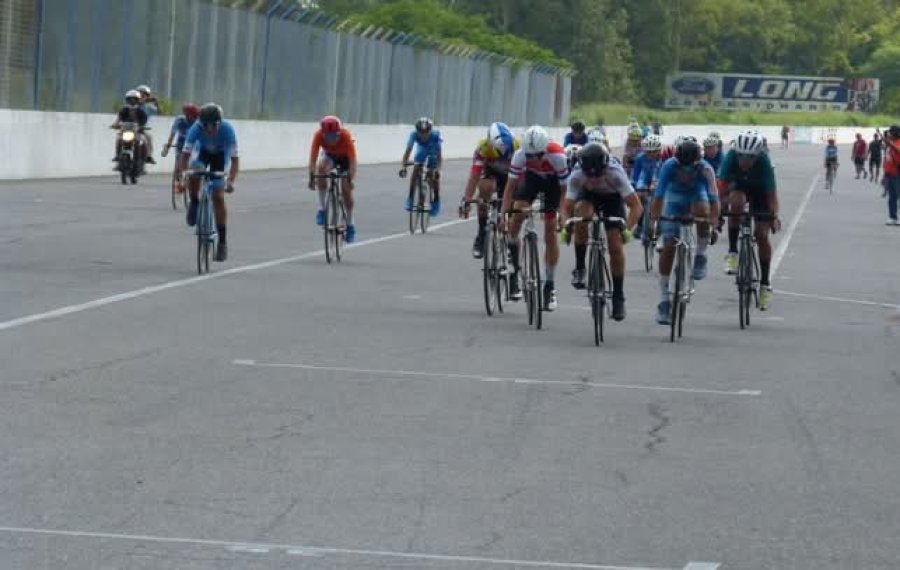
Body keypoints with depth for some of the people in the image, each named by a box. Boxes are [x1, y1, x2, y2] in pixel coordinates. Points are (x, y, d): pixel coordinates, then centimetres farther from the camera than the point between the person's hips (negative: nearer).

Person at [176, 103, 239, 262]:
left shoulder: (227, 130, -37)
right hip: (202, 151, 1)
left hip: (221, 155, -1)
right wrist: (180, 177, -48)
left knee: (218, 197, -9)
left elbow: (234, 158, -38)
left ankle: (223, 241, 0)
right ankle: (194, 203, -2)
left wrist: (231, 181, -52)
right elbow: (185, 154, -35)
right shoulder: (196, 128, -35)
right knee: (194, 174, -33)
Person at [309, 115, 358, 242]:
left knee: (346, 189, -9)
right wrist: (311, 178, -47)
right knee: (321, 168, -33)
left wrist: (351, 179, -49)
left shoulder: (346, 136, -37)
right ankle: (322, 208, -25)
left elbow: (352, 159, -39)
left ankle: (350, 225, 9)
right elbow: (313, 158, -36)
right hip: (329, 155, 1)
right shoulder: (319, 135, -33)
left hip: (345, 157, -1)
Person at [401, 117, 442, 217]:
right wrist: (403, 166, -46)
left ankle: (436, 200, 6)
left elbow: (439, 154, -41)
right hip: (421, 150, 2)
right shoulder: (414, 134, -34)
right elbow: (408, 150, -35)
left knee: (434, 175, -12)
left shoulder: (435, 135, -39)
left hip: (433, 152, -2)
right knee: (416, 170, -17)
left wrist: (438, 170, -52)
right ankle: (410, 198, -6)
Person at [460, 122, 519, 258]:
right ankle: (482, 233, -23)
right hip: (491, 171, -1)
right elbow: (474, 176, -38)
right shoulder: (483, 148, -36)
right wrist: (466, 200, -46)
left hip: (510, 176, 1)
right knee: (485, 188, -32)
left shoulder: (518, 147, -36)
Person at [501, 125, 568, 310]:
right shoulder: (520, 154, -32)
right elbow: (511, 185, -26)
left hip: (553, 180, -2)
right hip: (531, 176, 2)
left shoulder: (557, 156, -37)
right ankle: (513, 270, -5)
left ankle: (550, 285, 3)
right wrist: (504, 214, -33)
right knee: (516, 216, -21)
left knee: (551, 231, -6)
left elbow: (564, 189, -27)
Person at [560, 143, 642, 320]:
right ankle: (579, 268, -18)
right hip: (588, 196, 1)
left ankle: (618, 297, 4)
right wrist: (565, 226, -53)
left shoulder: (615, 174, -38)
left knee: (616, 247, -12)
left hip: (612, 199, -1)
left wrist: (627, 229, -53)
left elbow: (636, 206, -39)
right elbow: (566, 208, -32)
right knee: (581, 212, -34)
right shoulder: (576, 177, -34)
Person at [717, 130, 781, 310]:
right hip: (739, 185, 1)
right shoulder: (730, 158, -32)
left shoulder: (764, 162, -35)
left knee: (762, 235, -7)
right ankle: (732, 253, -24)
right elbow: (722, 186, -34)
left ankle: (765, 283, 5)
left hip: (760, 189, -1)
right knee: (736, 203, -35)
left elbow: (772, 194, -34)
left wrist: (774, 217, -47)